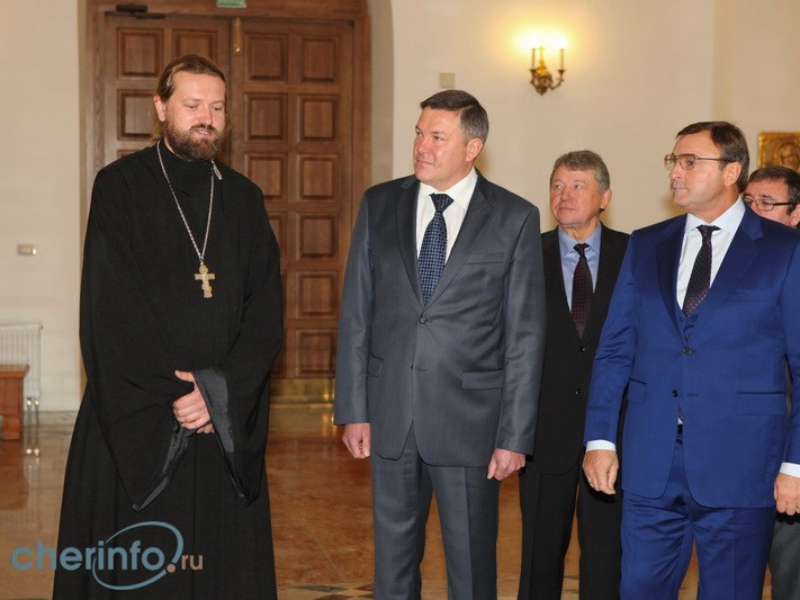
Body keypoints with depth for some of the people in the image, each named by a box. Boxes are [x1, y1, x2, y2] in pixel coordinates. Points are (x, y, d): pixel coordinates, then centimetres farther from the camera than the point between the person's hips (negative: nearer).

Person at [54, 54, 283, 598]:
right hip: (134, 423, -3)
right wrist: (171, 394, -13)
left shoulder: (244, 198, 10)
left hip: (228, 422, 3)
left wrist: (220, 394, -10)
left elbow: (267, 312, 3)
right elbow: (110, 309, -9)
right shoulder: (120, 186, -1)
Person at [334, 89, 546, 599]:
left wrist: (515, 435, -7)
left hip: (469, 418, -2)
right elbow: (356, 313, 6)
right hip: (390, 418, 3)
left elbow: (525, 334, -4)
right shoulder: (380, 205, 5)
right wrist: (353, 409, 1)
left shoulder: (515, 218, -4)